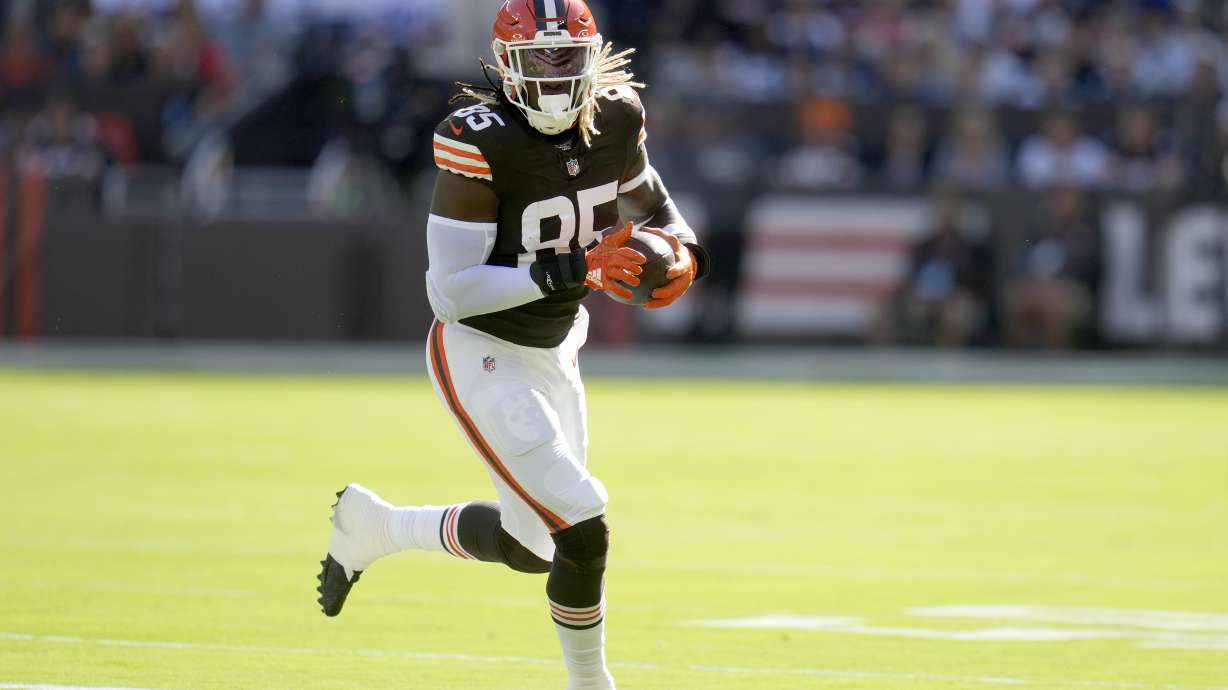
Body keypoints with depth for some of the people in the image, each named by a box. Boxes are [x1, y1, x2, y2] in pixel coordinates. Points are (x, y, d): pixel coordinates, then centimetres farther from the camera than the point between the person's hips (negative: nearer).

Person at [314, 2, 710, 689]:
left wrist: (682, 254, -5)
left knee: (530, 543, 18)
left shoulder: (617, 120, -5)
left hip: (554, 357, 8)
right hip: (482, 358, -8)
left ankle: (375, 527, 40)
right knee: (582, 532, -14)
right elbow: (451, 290, -26)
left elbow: (650, 206, 17)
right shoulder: (479, 143, -24)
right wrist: (572, 271, -33)